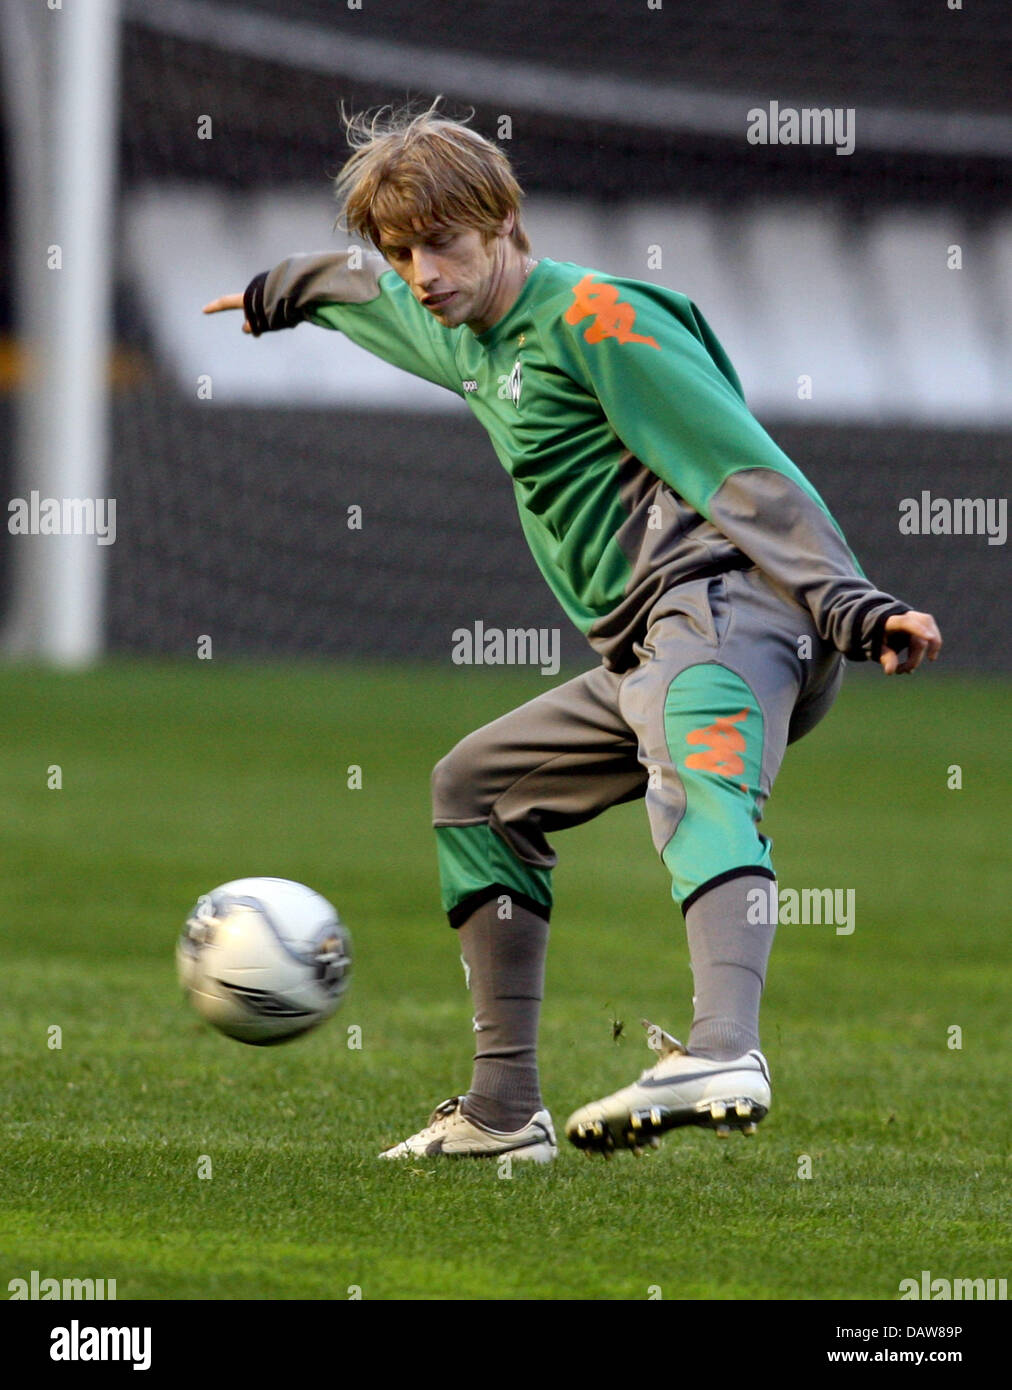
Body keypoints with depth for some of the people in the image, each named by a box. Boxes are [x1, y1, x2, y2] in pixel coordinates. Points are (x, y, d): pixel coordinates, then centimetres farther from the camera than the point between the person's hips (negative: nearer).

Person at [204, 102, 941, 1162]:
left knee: (694, 781, -37)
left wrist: (849, 603, -26)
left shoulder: (594, 318, -8)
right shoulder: (469, 335, 20)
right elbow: (371, 291, 47)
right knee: (475, 790, 22)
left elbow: (746, 469, -16)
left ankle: (724, 1053, -65)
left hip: (726, 604, -11)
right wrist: (286, 291, 67)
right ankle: (505, 1108, 20)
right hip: (646, 646, 11)